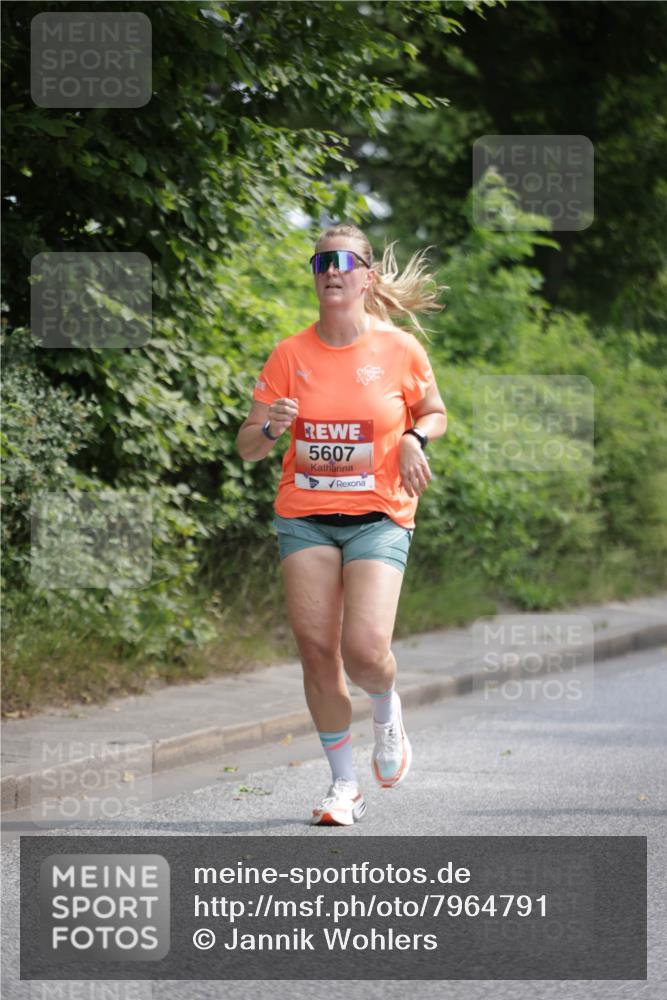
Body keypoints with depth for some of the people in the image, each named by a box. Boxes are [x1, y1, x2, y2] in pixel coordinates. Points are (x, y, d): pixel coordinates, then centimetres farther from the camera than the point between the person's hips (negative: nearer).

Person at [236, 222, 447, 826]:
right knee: (316, 650, -4)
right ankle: (344, 785, 12)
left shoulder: (400, 349, -3)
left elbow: (435, 413, 15)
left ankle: (387, 713, 20)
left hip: (379, 516, -2)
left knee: (365, 650, -17)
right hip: (305, 518, 2)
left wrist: (415, 440, -7)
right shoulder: (290, 355, 0)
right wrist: (270, 428, -20)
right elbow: (247, 447, 3)